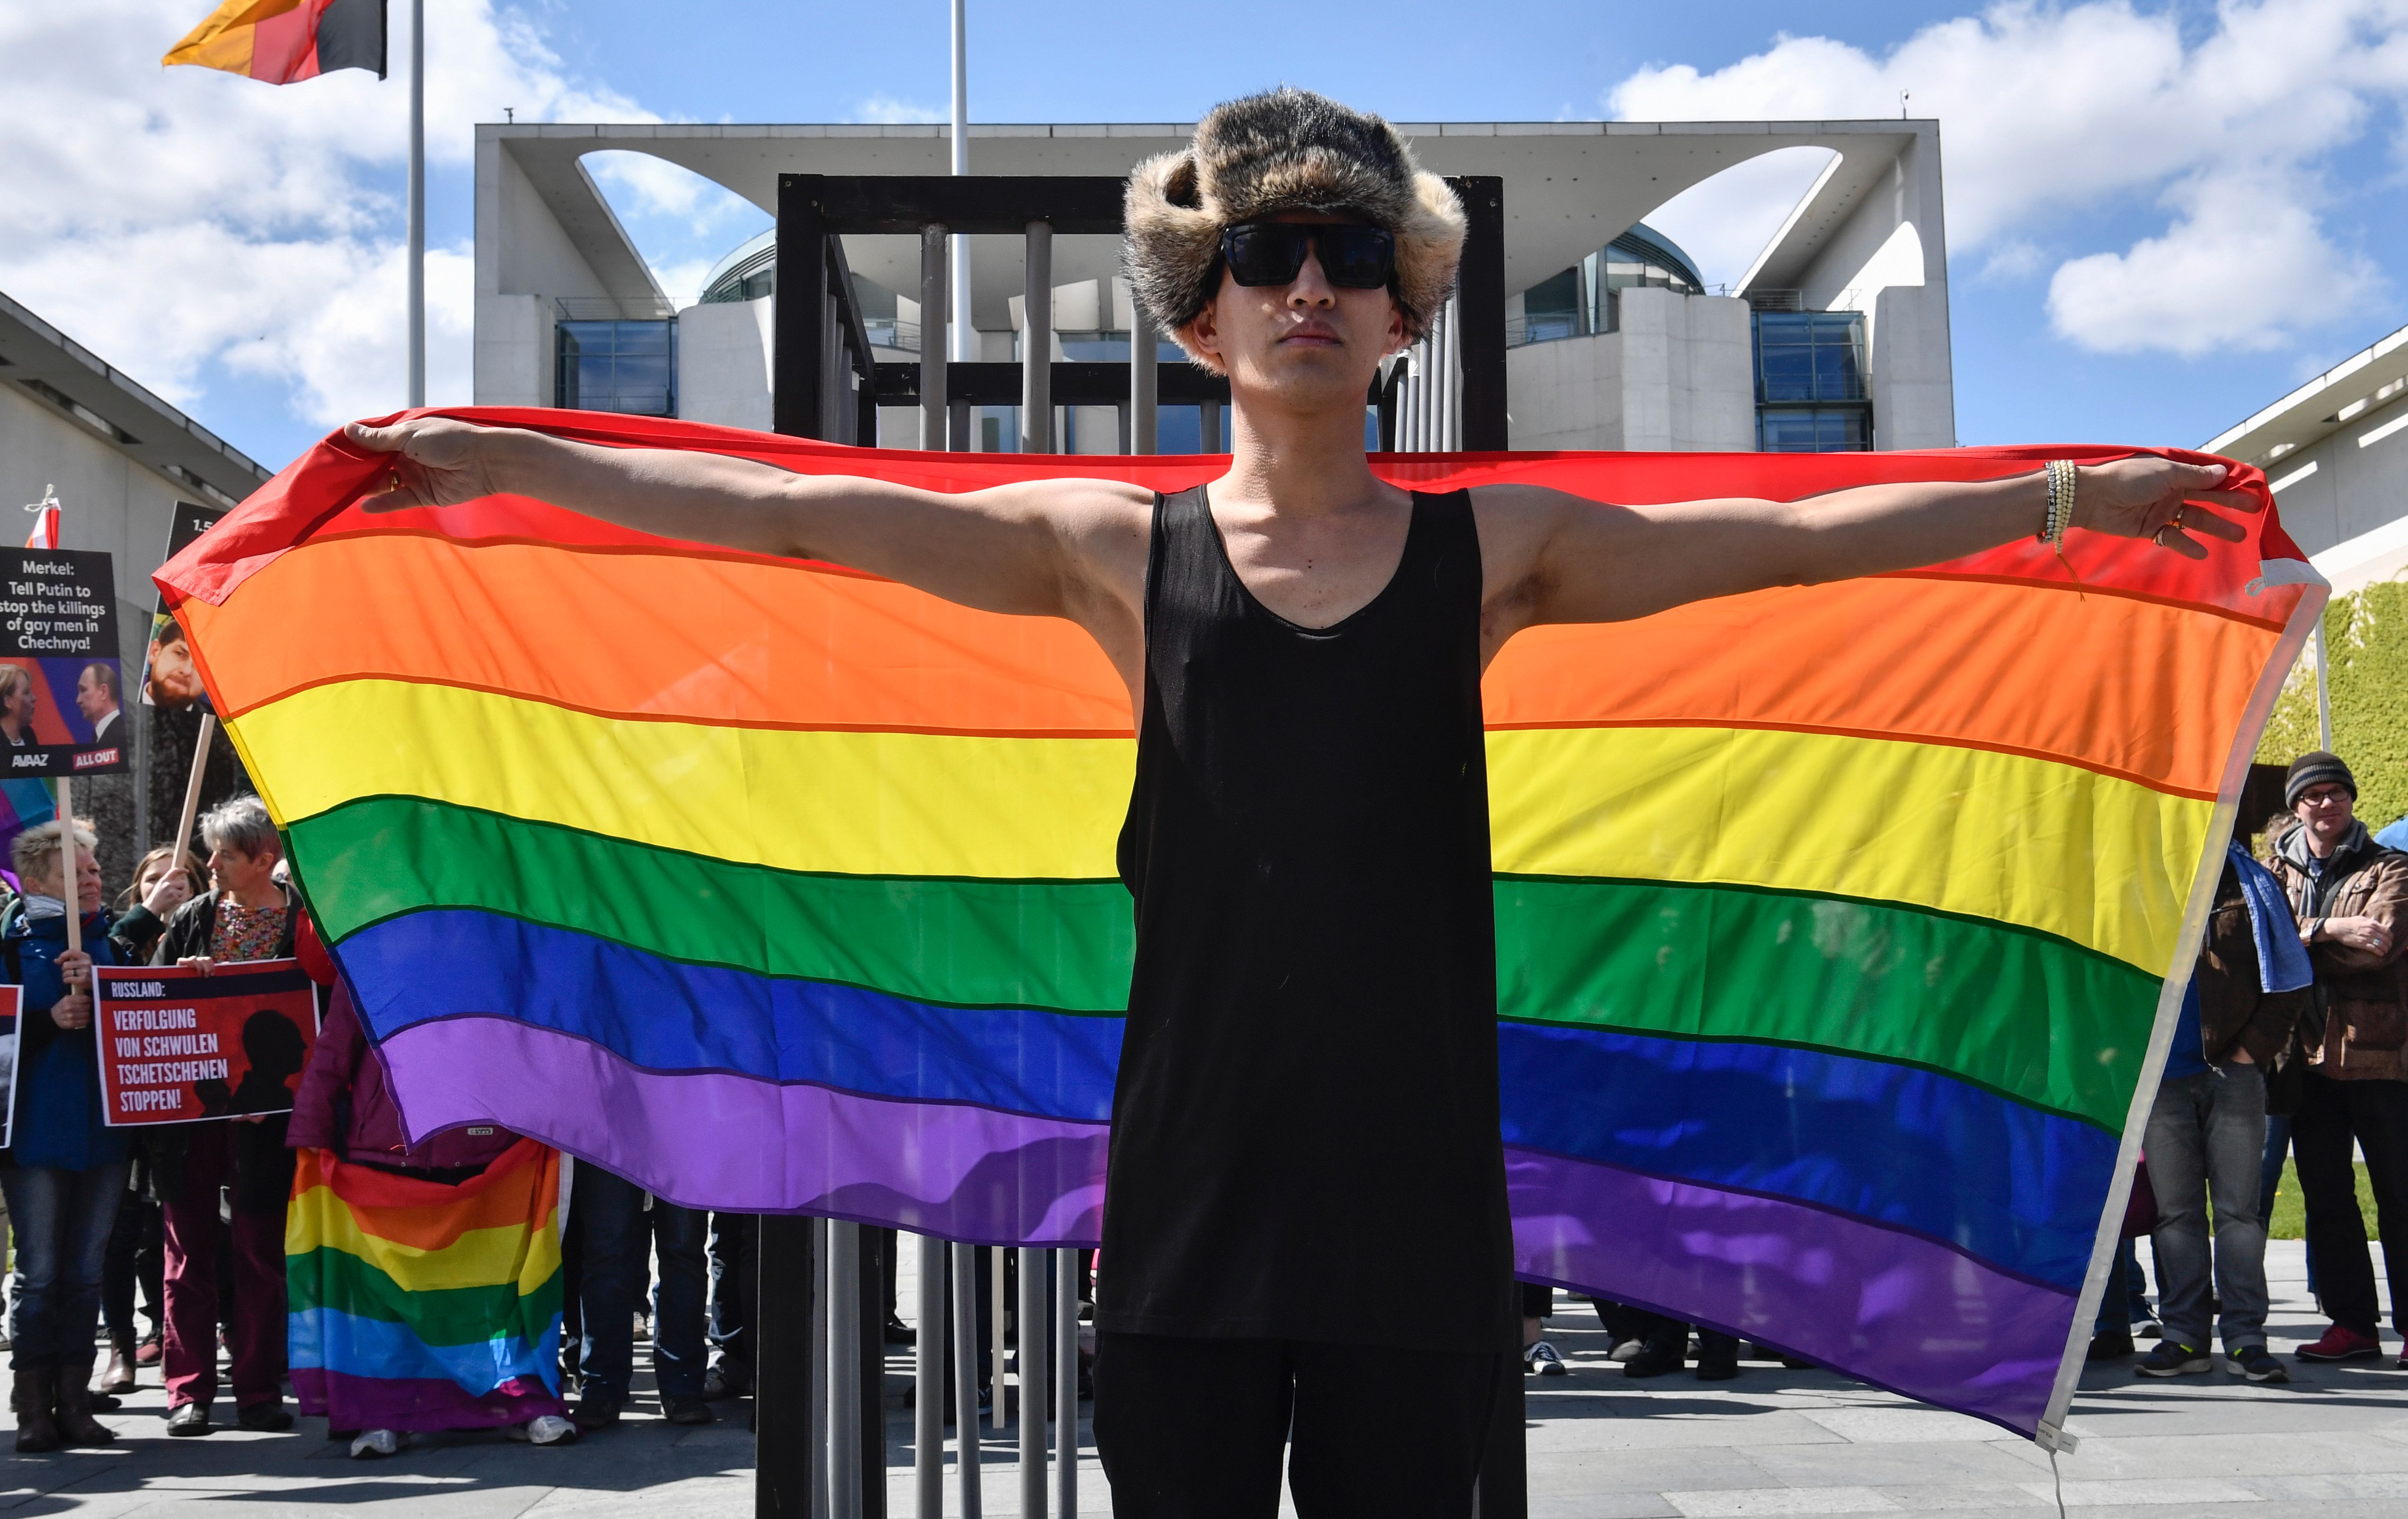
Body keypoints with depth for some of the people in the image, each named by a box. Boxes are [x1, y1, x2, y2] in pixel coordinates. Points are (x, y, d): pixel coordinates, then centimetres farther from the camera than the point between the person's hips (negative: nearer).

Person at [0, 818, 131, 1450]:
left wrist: (95, 991, -12)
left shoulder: (114, 940, 10)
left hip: (104, 1127, 4)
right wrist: (51, 1019, -18)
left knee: (86, 1272, 8)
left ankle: (74, 1401, 15)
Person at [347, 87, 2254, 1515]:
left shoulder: (1494, 545, 7)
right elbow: (790, 511, 1)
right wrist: (500, 457, -2)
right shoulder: (1115, 547, 4)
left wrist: (2072, 494, 9)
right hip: (1193, 1186, 0)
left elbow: (1795, 536, 8)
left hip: (1417, 1187, 1)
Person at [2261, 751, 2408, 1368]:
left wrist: (2302, 937, -10)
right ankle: (2351, 1323, 14)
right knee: (2325, 1197, 7)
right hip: (2309, 1055, 4)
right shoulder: (2278, 868, 12)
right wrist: (2331, 932, -10)